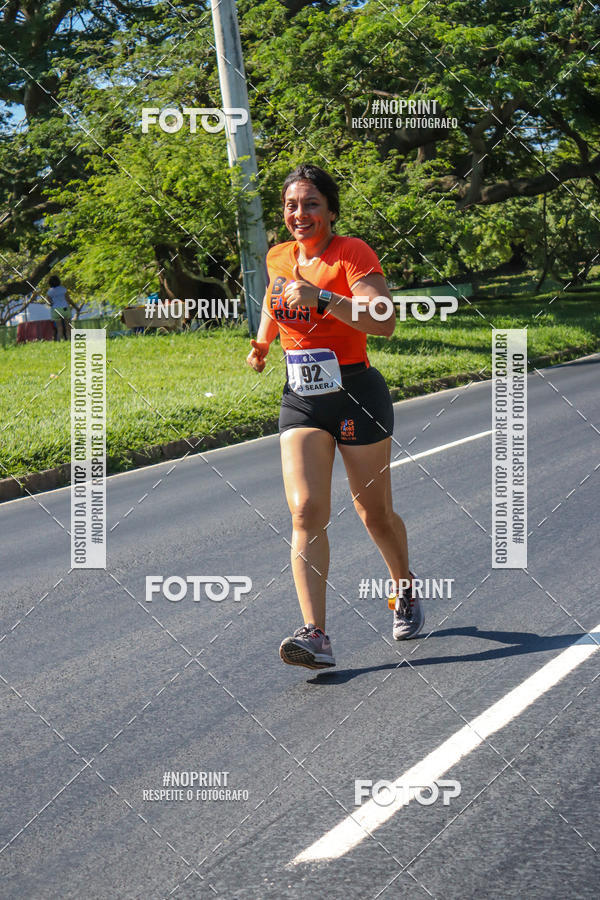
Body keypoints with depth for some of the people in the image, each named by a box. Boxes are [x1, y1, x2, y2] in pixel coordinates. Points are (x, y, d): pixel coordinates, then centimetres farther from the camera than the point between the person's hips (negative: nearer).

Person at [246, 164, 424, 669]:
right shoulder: (279, 258, 7)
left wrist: (322, 298, -36)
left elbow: (385, 321, -27)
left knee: (375, 513, 9)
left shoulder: (352, 253, -12)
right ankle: (315, 636, -20)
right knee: (306, 512, -14)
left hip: (357, 395, -4)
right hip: (300, 400, 4)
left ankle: (407, 596, 38)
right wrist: (262, 344, 17)